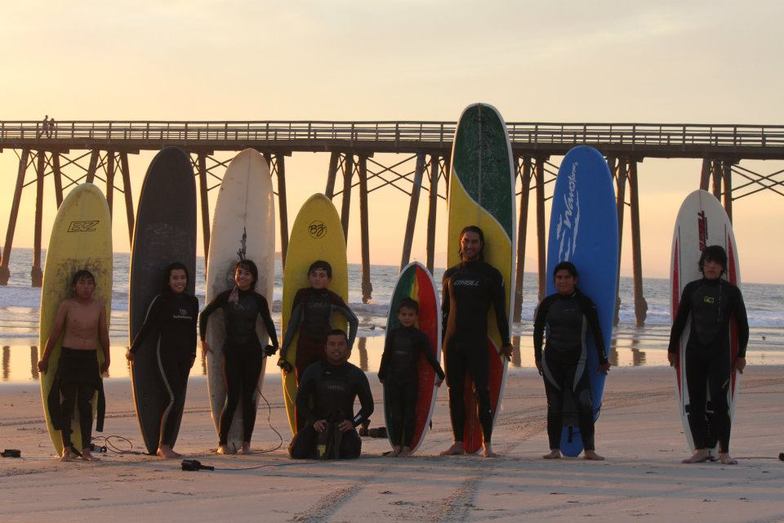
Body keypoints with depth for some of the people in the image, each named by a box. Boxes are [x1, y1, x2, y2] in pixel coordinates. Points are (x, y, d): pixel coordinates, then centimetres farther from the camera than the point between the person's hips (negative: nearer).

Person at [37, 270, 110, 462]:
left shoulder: (99, 305, 3)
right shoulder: (67, 305, -4)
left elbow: (103, 333, 12)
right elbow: (55, 333, 2)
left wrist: (106, 358, 19)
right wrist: (44, 358, 7)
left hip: (90, 359, 2)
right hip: (69, 356, -2)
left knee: (86, 405, 2)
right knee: (66, 403, -1)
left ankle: (86, 449, 8)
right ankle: (67, 448, 7)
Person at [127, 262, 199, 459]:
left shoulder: (191, 302, 11)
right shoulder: (161, 301, -5)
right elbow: (147, 326, -2)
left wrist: (192, 353, 20)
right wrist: (133, 350, 2)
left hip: (183, 355, 6)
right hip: (166, 353, -6)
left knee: (180, 400, 3)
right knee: (175, 397, -16)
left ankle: (167, 446, 8)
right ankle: (163, 445, -11)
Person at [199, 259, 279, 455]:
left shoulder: (258, 300, 3)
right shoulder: (225, 297, 0)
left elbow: (268, 322, 16)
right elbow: (204, 315, 10)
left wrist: (274, 345, 13)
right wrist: (203, 340, 9)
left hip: (253, 351, 1)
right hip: (231, 351, -1)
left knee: (249, 397, 1)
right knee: (233, 397, -8)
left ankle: (246, 442, 7)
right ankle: (222, 442, 1)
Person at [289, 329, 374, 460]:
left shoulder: (356, 374, 3)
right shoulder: (313, 371, 1)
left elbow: (368, 406, 6)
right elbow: (301, 401, 0)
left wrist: (353, 422, -11)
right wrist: (314, 421, -15)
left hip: (343, 424, 0)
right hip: (317, 424, 0)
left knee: (351, 452, -28)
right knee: (298, 453, -22)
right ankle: (319, 441, 13)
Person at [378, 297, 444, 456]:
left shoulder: (419, 336, -1)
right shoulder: (393, 334, 6)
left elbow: (430, 357, 0)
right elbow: (386, 356, 12)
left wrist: (440, 375, -1)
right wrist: (382, 375, 15)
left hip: (411, 380, -2)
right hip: (393, 379, 2)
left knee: (409, 413, 1)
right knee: (395, 412, 4)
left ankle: (407, 446, 5)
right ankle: (396, 445, 10)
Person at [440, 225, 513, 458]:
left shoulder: (491, 274, 4)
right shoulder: (451, 274, 15)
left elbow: (500, 310, 2)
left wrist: (505, 342, -1)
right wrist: (441, 340, 14)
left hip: (477, 342, -4)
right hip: (452, 341, 4)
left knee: (482, 391, -9)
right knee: (455, 391, 4)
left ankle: (487, 444, -6)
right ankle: (458, 442, 9)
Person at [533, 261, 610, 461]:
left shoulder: (584, 303, 1)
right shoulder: (548, 303, 6)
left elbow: (596, 332, 4)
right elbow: (538, 330, 14)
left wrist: (602, 360, 5)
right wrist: (538, 358, 12)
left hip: (576, 360, -2)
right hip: (551, 361, 2)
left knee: (585, 403, -14)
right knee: (554, 406, 3)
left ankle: (589, 449, -11)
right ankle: (555, 449, 8)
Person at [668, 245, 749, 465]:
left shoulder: (731, 292, 1)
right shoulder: (692, 289, 6)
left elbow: (742, 325, 7)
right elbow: (679, 320, 12)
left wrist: (741, 355, 6)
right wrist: (672, 348, 12)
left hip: (719, 354, -3)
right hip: (694, 352, 3)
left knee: (719, 401, -10)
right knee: (695, 402, 3)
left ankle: (724, 451, -5)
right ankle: (701, 449, 10)